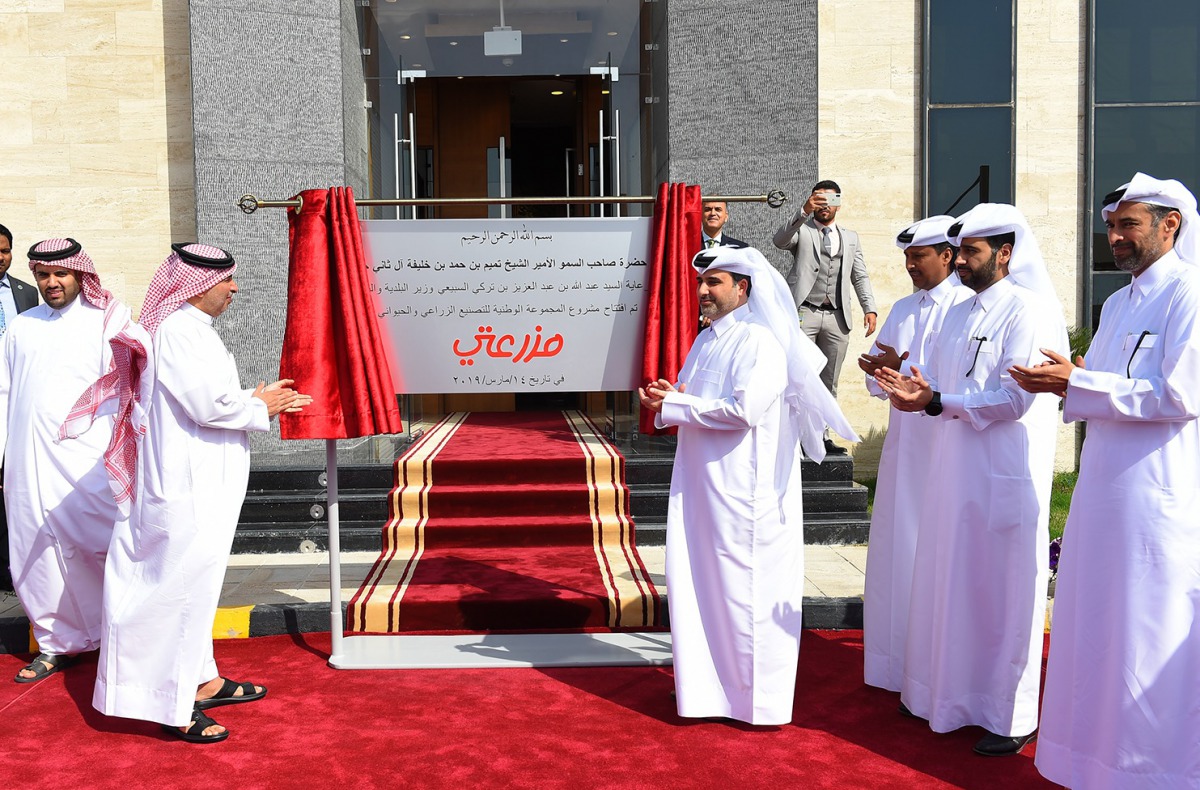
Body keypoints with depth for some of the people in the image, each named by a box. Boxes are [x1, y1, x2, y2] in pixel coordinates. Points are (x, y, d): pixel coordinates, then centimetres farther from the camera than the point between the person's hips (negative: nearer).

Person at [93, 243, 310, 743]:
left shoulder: (191, 327, 15)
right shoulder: (180, 329, -17)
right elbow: (208, 404, -23)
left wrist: (255, 397, 8)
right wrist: (261, 409, -7)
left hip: (199, 482, 11)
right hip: (189, 487, -11)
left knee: (194, 584, 18)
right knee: (185, 585, -4)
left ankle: (202, 680, 31)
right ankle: (174, 706, 6)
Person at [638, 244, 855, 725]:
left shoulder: (762, 341, -12)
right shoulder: (706, 341, 15)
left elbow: (744, 410, -22)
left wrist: (673, 406, -14)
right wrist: (669, 398, -4)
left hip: (743, 491, -8)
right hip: (700, 485, 8)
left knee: (744, 588, 0)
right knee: (700, 584, 12)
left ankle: (757, 697, 13)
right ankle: (708, 685, 25)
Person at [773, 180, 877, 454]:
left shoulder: (850, 238, 21)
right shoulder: (801, 229, 9)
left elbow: (860, 277, 17)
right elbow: (780, 240, -13)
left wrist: (869, 308, 3)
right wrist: (804, 211, -25)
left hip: (837, 318, 4)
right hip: (804, 314, -4)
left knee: (829, 384, 6)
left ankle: (820, 434, 12)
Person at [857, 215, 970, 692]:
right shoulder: (903, 309, 16)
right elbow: (880, 376, 14)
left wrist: (902, 370, -17)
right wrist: (878, 371, -8)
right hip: (902, 444, 7)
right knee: (897, 546, 9)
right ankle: (898, 659, 19)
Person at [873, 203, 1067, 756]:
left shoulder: (1030, 311, -9)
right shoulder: (958, 315, 15)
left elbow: (1015, 398, -18)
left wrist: (937, 401, -18)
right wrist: (911, 392, -6)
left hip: (1006, 474, -7)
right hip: (953, 469, 7)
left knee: (1004, 592, 1)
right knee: (950, 583, 13)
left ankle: (1012, 718, 14)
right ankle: (949, 694, 27)